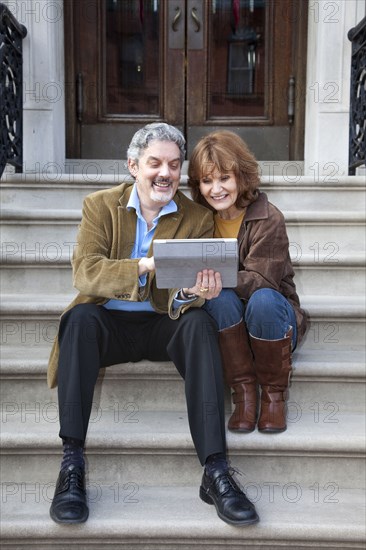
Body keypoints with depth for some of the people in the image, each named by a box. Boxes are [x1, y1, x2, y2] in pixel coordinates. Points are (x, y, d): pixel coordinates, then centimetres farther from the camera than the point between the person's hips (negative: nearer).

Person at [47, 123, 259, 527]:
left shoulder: (198, 218, 3)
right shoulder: (100, 206, 2)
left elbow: (194, 291, -6)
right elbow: (84, 273, -14)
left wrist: (195, 291, -32)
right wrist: (147, 265, -30)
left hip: (165, 325, 1)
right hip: (110, 323, 0)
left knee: (200, 323, -31)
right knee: (80, 317, -32)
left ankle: (215, 472, -33)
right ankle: (71, 465, -31)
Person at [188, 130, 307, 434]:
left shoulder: (269, 219, -13)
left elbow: (261, 280, -24)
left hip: (274, 319, -2)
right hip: (228, 321, 2)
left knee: (263, 299, -35)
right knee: (220, 296, -30)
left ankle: (274, 392, -13)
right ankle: (244, 391, -18)